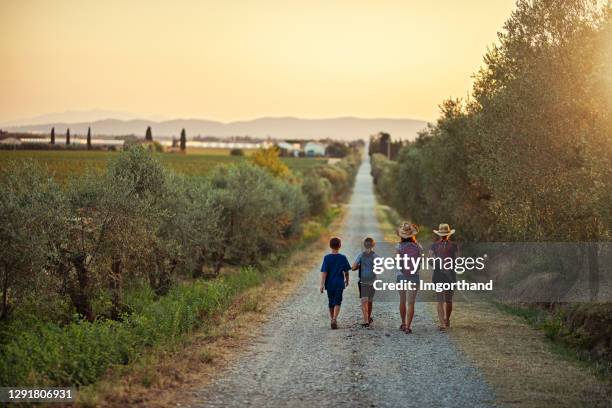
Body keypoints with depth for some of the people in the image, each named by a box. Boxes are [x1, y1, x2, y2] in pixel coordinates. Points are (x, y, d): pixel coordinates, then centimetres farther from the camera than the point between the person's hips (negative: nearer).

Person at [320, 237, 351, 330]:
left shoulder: (326, 258, -6)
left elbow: (324, 272, -10)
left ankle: (333, 320, 25)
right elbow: (346, 271, 3)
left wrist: (322, 284, -9)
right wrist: (346, 280, 20)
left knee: (331, 303, 14)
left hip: (329, 284, 1)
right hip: (339, 284, -1)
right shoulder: (343, 258, -4)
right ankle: (334, 320, -22)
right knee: (337, 303, -3)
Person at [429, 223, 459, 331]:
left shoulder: (434, 245, -4)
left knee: (440, 300, -1)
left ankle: (443, 324, -12)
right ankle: (447, 321, 33)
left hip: (438, 275, -1)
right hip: (450, 275, 1)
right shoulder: (453, 246, -3)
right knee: (449, 299, 17)